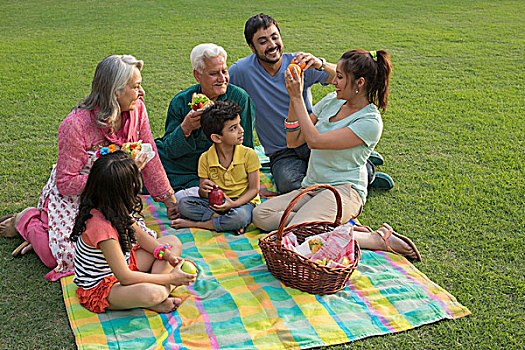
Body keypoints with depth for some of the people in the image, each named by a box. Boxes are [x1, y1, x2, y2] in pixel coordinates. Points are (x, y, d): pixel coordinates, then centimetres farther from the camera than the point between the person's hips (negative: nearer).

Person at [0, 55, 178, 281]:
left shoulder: (137, 110, -10)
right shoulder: (76, 125, -27)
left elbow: (149, 159, 2)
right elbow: (65, 184, -22)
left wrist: (168, 199, 9)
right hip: (69, 199, -6)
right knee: (72, 259, -22)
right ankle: (29, 221, 12)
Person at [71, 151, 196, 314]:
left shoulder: (116, 209, -8)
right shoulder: (102, 226, -34)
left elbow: (139, 234, 10)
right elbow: (125, 277, -30)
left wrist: (167, 254, -6)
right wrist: (170, 278, -22)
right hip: (98, 287, -10)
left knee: (173, 242, 8)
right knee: (151, 293, -40)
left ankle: (155, 283, -12)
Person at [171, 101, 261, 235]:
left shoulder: (249, 155, -9)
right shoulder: (205, 159, -4)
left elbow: (254, 189, -7)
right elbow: (203, 195, 2)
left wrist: (234, 204, -24)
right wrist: (203, 190, -25)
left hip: (242, 201, -2)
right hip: (215, 203, 3)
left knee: (240, 216, -38)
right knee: (183, 204, -18)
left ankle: (194, 224, -20)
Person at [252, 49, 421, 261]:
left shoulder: (371, 122, -14)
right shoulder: (332, 101, 8)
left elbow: (315, 141, -21)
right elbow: (293, 141, 7)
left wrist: (298, 98, -15)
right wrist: (293, 100, -4)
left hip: (344, 190, -8)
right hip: (310, 190, 8)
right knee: (260, 215, -15)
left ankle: (377, 239, -15)